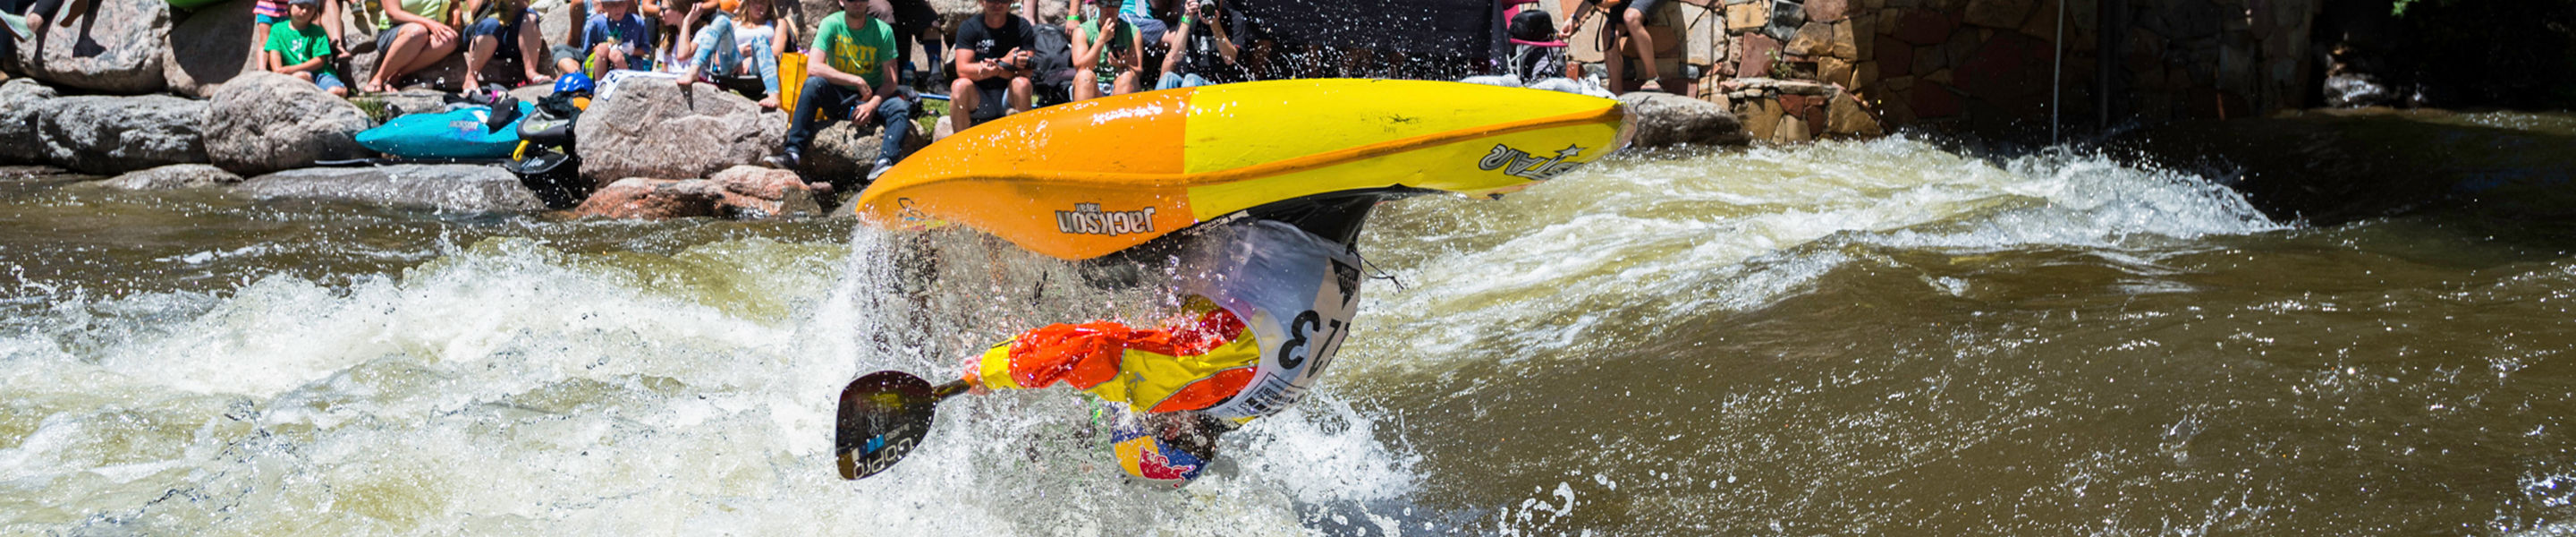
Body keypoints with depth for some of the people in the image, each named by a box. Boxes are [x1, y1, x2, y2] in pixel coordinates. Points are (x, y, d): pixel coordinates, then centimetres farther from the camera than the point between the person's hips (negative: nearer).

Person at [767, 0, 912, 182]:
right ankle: (793, 152, -34)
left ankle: (885, 163, -49)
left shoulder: (883, 31, -6)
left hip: (873, 96, 0)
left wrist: (872, 105, -26)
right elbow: (813, 67, -20)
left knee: (901, 107, -28)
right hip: (838, 95, 0)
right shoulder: (831, 24, -8)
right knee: (813, 83, -29)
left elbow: (890, 81, -7)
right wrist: (856, 80, -25)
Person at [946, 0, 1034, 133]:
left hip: (1009, 98, 0)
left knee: (1022, 84, -31)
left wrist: (997, 70, -31)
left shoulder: (1022, 27, -1)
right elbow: (962, 70, -14)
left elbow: (1027, 72, -10)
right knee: (959, 86, -29)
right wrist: (1005, 62, -23)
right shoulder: (968, 28, -1)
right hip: (977, 99, 0)